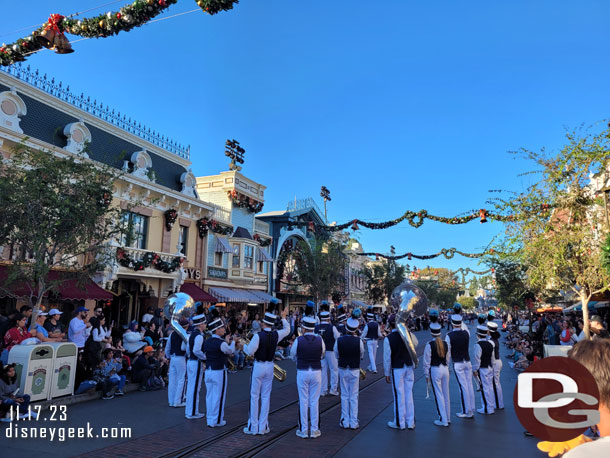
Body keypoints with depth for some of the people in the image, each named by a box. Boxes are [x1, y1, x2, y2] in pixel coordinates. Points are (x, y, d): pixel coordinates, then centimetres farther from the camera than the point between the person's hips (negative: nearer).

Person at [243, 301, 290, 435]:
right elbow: (287, 330, 15)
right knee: (266, 397, 12)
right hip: (270, 367, 4)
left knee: (254, 397, 7)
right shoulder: (276, 335, -4)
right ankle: (263, 427, 19)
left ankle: (253, 427, 13)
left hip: (258, 367, -4)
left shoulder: (258, 336, -18)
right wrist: (284, 317, 23)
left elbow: (249, 351, -14)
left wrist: (243, 345, 5)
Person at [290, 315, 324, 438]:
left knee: (303, 401, 8)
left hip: (302, 372, -1)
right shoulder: (320, 340, -6)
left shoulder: (298, 340, -10)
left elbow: (293, 356, 4)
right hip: (316, 372, 2)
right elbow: (322, 355, 7)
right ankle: (314, 430, 17)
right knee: (314, 401, 10)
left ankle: (303, 430, 15)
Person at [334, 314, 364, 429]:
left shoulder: (339, 341, -13)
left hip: (343, 370, 1)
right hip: (355, 370, -1)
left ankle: (345, 422, 18)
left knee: (344, 396, 12)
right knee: (354, 396, 9)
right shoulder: (359, 341, -16)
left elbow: (336, 356, -1)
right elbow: (361, 355, -1)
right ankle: (354, 422, 15)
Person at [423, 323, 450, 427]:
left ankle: (443, 420, 10)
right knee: (446, 394, 16)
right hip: (445, 369, 6)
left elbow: (427, 361, -10)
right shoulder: (445, 344, 2)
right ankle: (448, 418, 28)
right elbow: (447, 359, 12)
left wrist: (426, 375, -1)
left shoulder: (430, 345, -14)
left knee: (438, 395, 3)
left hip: (435, 370, -6)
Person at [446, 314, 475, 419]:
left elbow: (447, 351, -8)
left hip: (457, 364, -5)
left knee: (463, 387, -2)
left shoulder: (449, 336, -12)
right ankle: (471, 410, 17)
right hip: (468, 362, 5)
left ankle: (466, 412, 4)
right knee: (470, 385, 9)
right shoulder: (466, 333, -1)